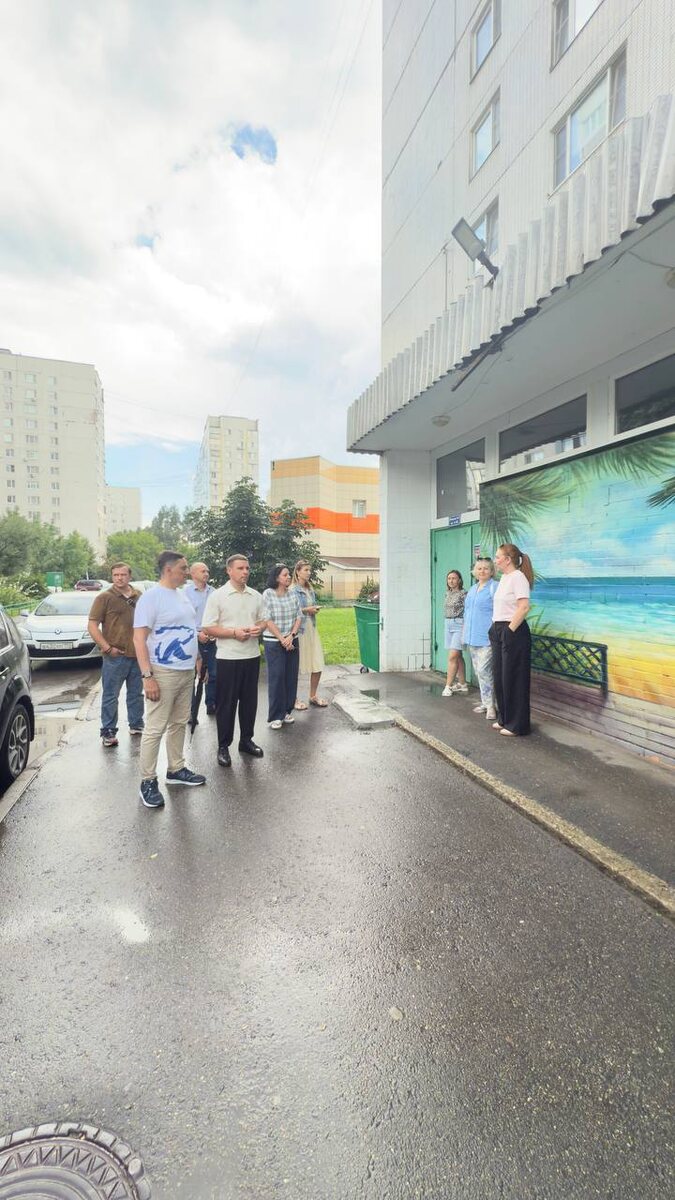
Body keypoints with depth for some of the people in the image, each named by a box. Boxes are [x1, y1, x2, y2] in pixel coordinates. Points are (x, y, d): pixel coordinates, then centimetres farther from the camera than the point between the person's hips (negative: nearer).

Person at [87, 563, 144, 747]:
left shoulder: (139, 596, 10)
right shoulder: (104, 597, -4)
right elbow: (92, 626, -8)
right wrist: (107, 648, -15)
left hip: (137, 654, 5)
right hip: (115, 656, -5)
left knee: (136, 694, 15)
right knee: (110, 696, 1)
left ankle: (136, 725, 28)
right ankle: (108, 732, 10)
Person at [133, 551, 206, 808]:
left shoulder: (182, 595, 11)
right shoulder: (151, 597, -13)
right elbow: (139, 638, -17)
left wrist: (197, 658, 17)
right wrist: (147, 676, -22)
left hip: (187, 671, 8)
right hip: (163, 672, -8)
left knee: (179, 724, 16)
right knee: (155, 729, 0)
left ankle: (176, 769, 29)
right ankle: (148, 781, 11)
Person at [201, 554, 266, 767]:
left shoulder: (256, 596, 7)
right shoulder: (217, 596, -7)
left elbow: (263, 620, 17)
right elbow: (208, 628, -9)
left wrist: (259, 628, -7)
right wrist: (234, 632, -20)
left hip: (252, 656, 5)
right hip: (228, 658, -4)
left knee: (249, 700, 13)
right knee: (226, 702, 4)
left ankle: (246, 740, 28)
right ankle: (223, 746, 16)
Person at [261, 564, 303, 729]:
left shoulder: (293, 595, 5)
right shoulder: (268, 594, -8)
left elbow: (299, 617, 6)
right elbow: (267, 620, -11)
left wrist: (291, 636, -7)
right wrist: (282, 639, -12)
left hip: (292, 641, 5)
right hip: (273, 642, -4)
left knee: (291, 677, 7)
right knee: (276, 677, -2)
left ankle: (287, 711, 20)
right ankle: (275, 716, 8)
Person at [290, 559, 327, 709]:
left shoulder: (310, 590, 13)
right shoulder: (292, 590, -8)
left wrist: (314, 610, 2)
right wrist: (306, 610, -14)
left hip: (312, 629, 7)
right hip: (298, 630, -6)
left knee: (318, 665, 6)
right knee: (296, 667, 2)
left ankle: (313, 696, 22)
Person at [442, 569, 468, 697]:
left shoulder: (463, 594, -9)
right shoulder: (448, 594, 13)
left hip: (459, 625, -7)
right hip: (448, 625, 7)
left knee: (452, 656, -12)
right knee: (457, 656, 12)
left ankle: (448, 686, -10)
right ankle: (462, 684, 19)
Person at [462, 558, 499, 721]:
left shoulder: (494, 587, -7)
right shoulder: (472, 589, 18)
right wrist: (465, 633, 21)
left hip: (486, 638, -8)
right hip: (472, 637, 8)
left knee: (484, 670, -12)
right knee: (479, 671, 12)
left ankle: (490, 706, -4)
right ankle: (485, 702, 22)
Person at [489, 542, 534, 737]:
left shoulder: (517, 577, -13)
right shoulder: (503, 578, 14)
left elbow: (524, 607, -22)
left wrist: (510, 631, -20)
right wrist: (495, 629, 13)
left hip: (513, 632, -9)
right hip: (499, 631, 9)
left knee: (513, 679, -1)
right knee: (499, 677, 13)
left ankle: (517, 725, 9)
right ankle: (504, 719, 26)